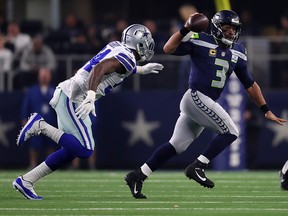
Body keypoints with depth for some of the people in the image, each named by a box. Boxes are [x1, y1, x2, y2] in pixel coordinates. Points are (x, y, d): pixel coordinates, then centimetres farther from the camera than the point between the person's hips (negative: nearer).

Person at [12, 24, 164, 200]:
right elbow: (99, 69, -26)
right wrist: (90, 97, -37)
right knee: (85, 150, -13)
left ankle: (26, 181, 12)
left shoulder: (117, 49, 17)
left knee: (71, 150, 13)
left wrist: (141, 70, 47)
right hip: (73, 99, -10)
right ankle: (41, 126, -12)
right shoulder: (127, 58, -10)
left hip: (66, 96, 10)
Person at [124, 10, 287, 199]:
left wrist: (267, 111, 14)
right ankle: (197, 167, -10)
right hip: (196, 97, -7)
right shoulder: (200, 41, -6)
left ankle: (138, 175, 9)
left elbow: (250, 84, 17)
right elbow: (168, 49, -10)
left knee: (176, 146, 6)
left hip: (208, 104, 7)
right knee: (230, 132, -14)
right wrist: (186, 29, -20)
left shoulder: (238, 52, 13)